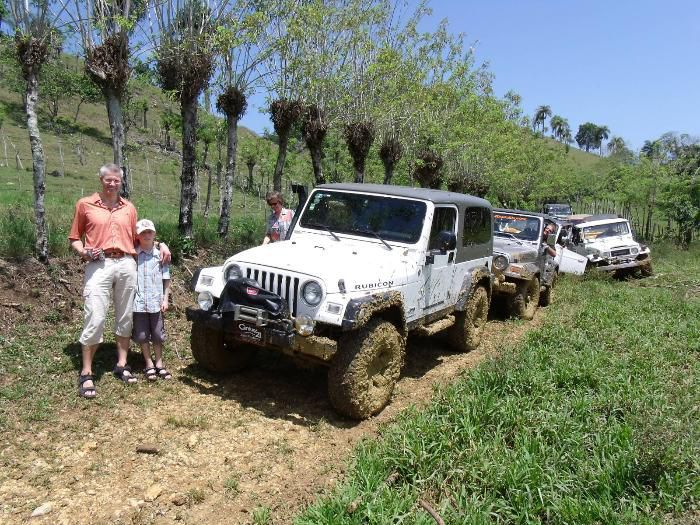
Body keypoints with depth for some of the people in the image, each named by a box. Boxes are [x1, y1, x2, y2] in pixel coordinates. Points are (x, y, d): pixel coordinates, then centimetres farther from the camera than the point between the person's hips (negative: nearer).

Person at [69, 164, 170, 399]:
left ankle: (121, 365, 21)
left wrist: (160, 244, 8)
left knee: (125, 317, 8)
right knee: (95, 319, -8)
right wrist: (83, 251, -10)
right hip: (99, 266, -3)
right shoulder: (85, 205, 7)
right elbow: (74, 237, 10)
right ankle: (86, 374, 2)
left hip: (126, 265, 4)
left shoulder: (129, 208, 16)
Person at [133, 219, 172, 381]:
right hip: (138, 302, -1)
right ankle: (149, 365, 19)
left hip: (156, 302, 1)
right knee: (142, 335, 6)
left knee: (157, 334, 10)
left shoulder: (160, 255, 3)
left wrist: (165, 299, 1)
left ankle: (159, 364, 23)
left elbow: (166, 280, 5)